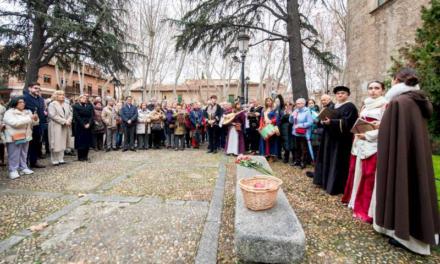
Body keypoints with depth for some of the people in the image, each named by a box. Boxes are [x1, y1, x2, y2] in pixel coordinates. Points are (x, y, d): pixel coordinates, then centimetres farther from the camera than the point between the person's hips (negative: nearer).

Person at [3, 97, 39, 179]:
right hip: (14, 138, -6)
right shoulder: (9, 113, -8)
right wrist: (29, 118, -26)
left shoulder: (27, 112, 11)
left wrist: (35, 119, -11)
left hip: (25, 137, 6)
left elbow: (33, 123, 12)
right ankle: (13, 171, 5)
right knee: (14, 155, -2)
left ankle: (23, 168, 24)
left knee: (24, 154, 14)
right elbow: (15, 123, -24)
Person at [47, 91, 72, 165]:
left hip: (65, 127, 6)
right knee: (56, 143, -4)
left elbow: (70, 114, 11)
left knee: (63, 143, 8)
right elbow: (53, 115, -15)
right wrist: (64, 121, -17)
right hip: (56, 127, -6)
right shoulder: (52, 104, -3)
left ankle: (61, 159, 14)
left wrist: (68, 121, -9)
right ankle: (55, 160, 3)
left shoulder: (66, 105, 16)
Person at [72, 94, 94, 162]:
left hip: (88, 127, 4)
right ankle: (80, 157, 11)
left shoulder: (89, 106, 11)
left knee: (87, 142, 5)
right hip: (79, 127, -4)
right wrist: (83, 125, -15)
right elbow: (77, 117, -10)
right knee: (80, 142, 1)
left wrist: (89, 124, -11)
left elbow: (92, 116, 3)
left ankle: (85, 156, 14)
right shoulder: (75, 106, -1)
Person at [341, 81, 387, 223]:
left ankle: (367, 208, 5)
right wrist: (358, 133, 0)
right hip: (360, 143, 7)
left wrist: (367, 135, -17)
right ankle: (357, 201, 26)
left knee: (370, 176, -4)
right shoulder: (365, 105, 16)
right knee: (357, 172, 11)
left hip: (374, 144, -7)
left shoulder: (385, 105, -4)